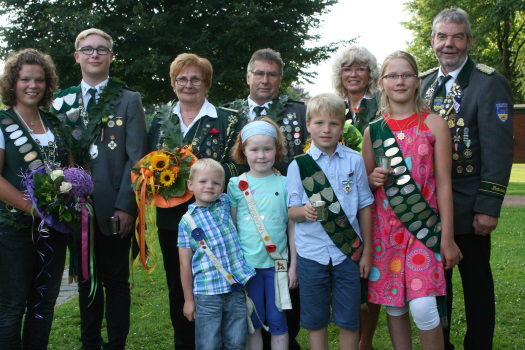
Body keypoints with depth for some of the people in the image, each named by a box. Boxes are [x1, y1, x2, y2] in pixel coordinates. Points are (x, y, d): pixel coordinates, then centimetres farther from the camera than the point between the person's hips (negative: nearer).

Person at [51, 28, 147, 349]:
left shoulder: (129, 100, 1)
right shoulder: (63, 101, 10)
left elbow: (136, 157, -5)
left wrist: (126, 206, -13)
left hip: (114, 210, -3)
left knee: (116, 282, 6)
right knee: (86, 280, 14)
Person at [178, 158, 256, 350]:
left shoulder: (225, 204, 4)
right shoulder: (187, 221, -2)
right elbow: (185, 263, 0)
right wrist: (188, 299, 1)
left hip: (237, 288, 3)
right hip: (207, 294, -3)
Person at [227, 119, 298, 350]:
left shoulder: (285, 184, -1)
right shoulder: (236, 185, 1)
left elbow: (292, 226, 2)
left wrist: (293, 265, 1)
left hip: (276, 263, -1)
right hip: (246, 264, 1)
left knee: (277, 321, 8)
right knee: (253, 322, 11)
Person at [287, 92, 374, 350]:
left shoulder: (354, 160, 2)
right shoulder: (298, 165, 1)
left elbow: (364, 206, 5)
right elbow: (291, 210, 1)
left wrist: (367, 251, 4)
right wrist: (305, 211, -22)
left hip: (347, 251, 0)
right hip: (311, 253, 0)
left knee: (349, 321, 6)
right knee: (315, 320, 9)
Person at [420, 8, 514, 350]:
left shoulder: (491, 84, -9)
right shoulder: (422, 83, 9)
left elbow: (498, 151, -14)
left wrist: (488, 207, -18)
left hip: (468, 209, -5)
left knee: (477, 283, 7)